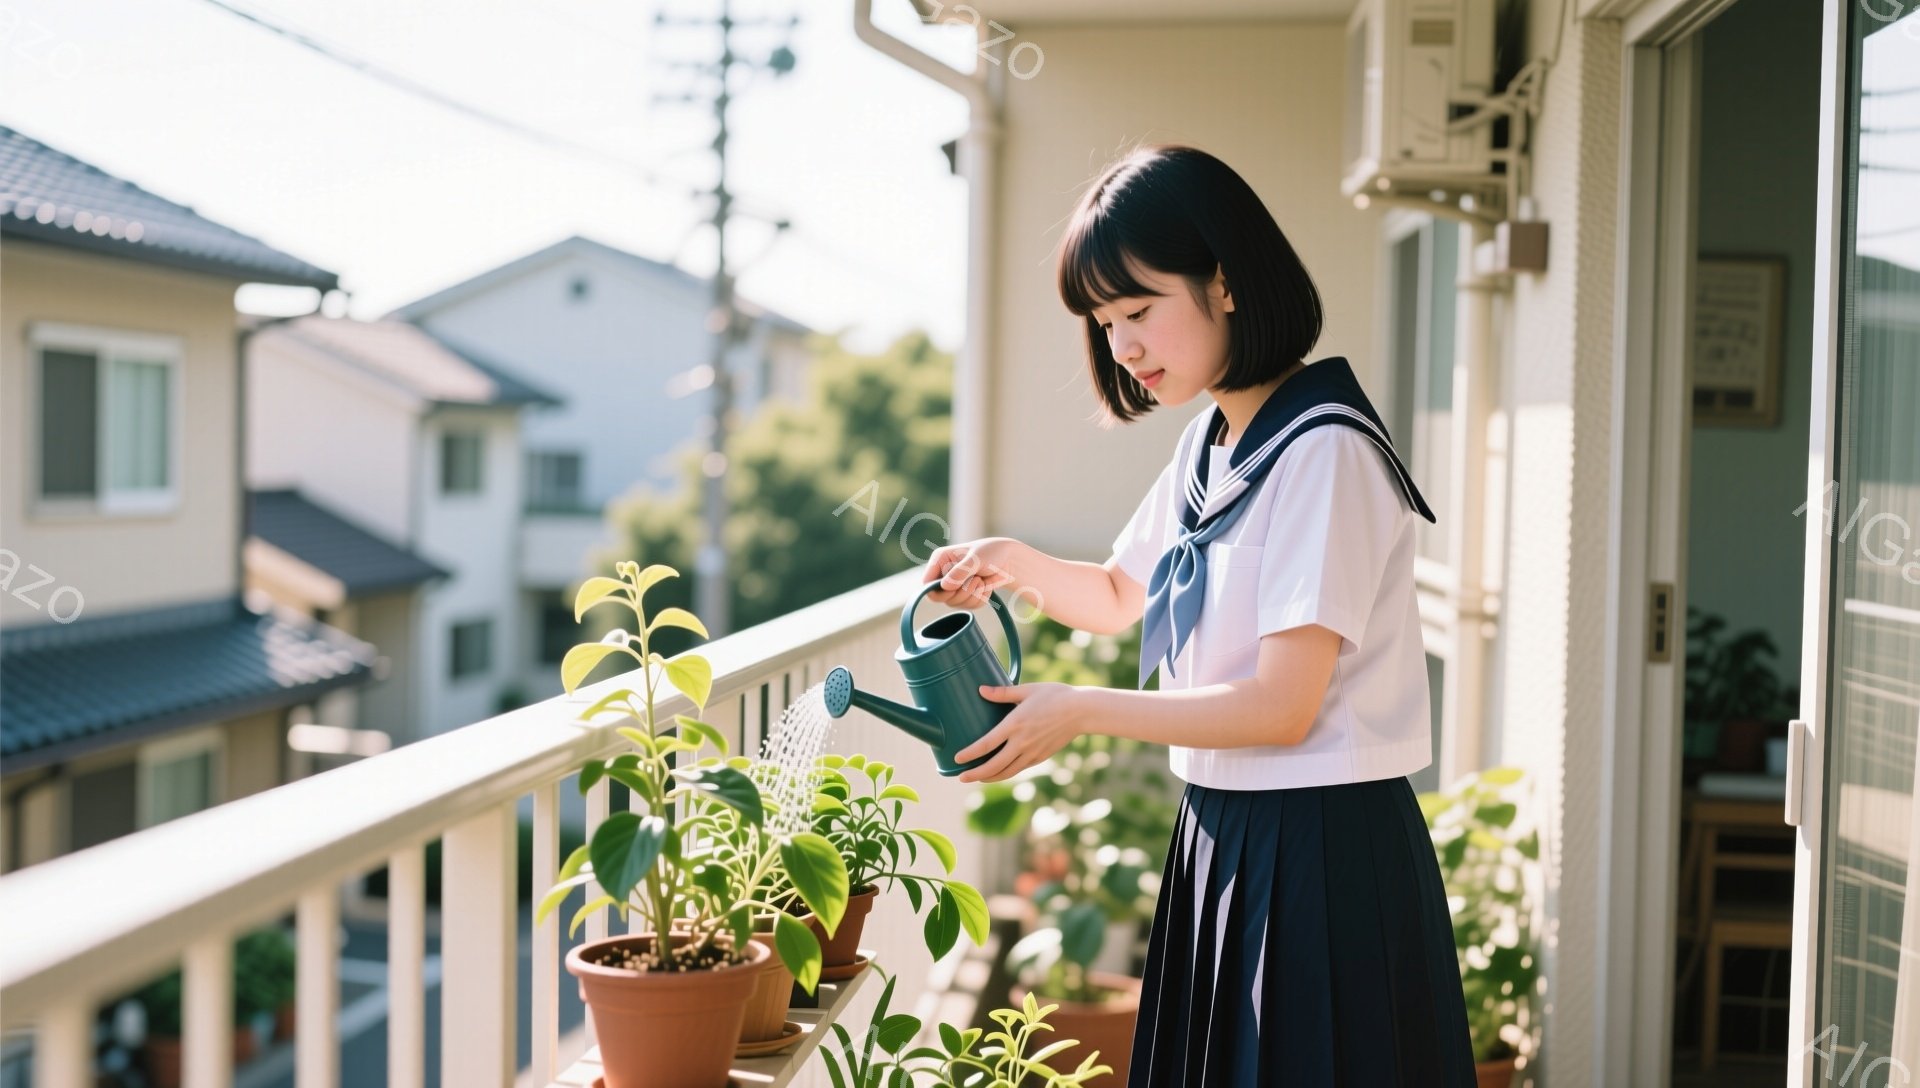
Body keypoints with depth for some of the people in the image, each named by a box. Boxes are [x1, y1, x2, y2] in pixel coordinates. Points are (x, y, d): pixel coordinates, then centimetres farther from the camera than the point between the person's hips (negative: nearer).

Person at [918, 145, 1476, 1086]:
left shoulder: (1323, 450, -18)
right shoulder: (1205, 445, 10)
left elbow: (1281, 706, -22)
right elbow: (1120, 597, 26)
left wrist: (1080, 710, -13)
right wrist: (1015, 565, 6)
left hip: (1323, 852, -8)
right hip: (1220, 831, 9)